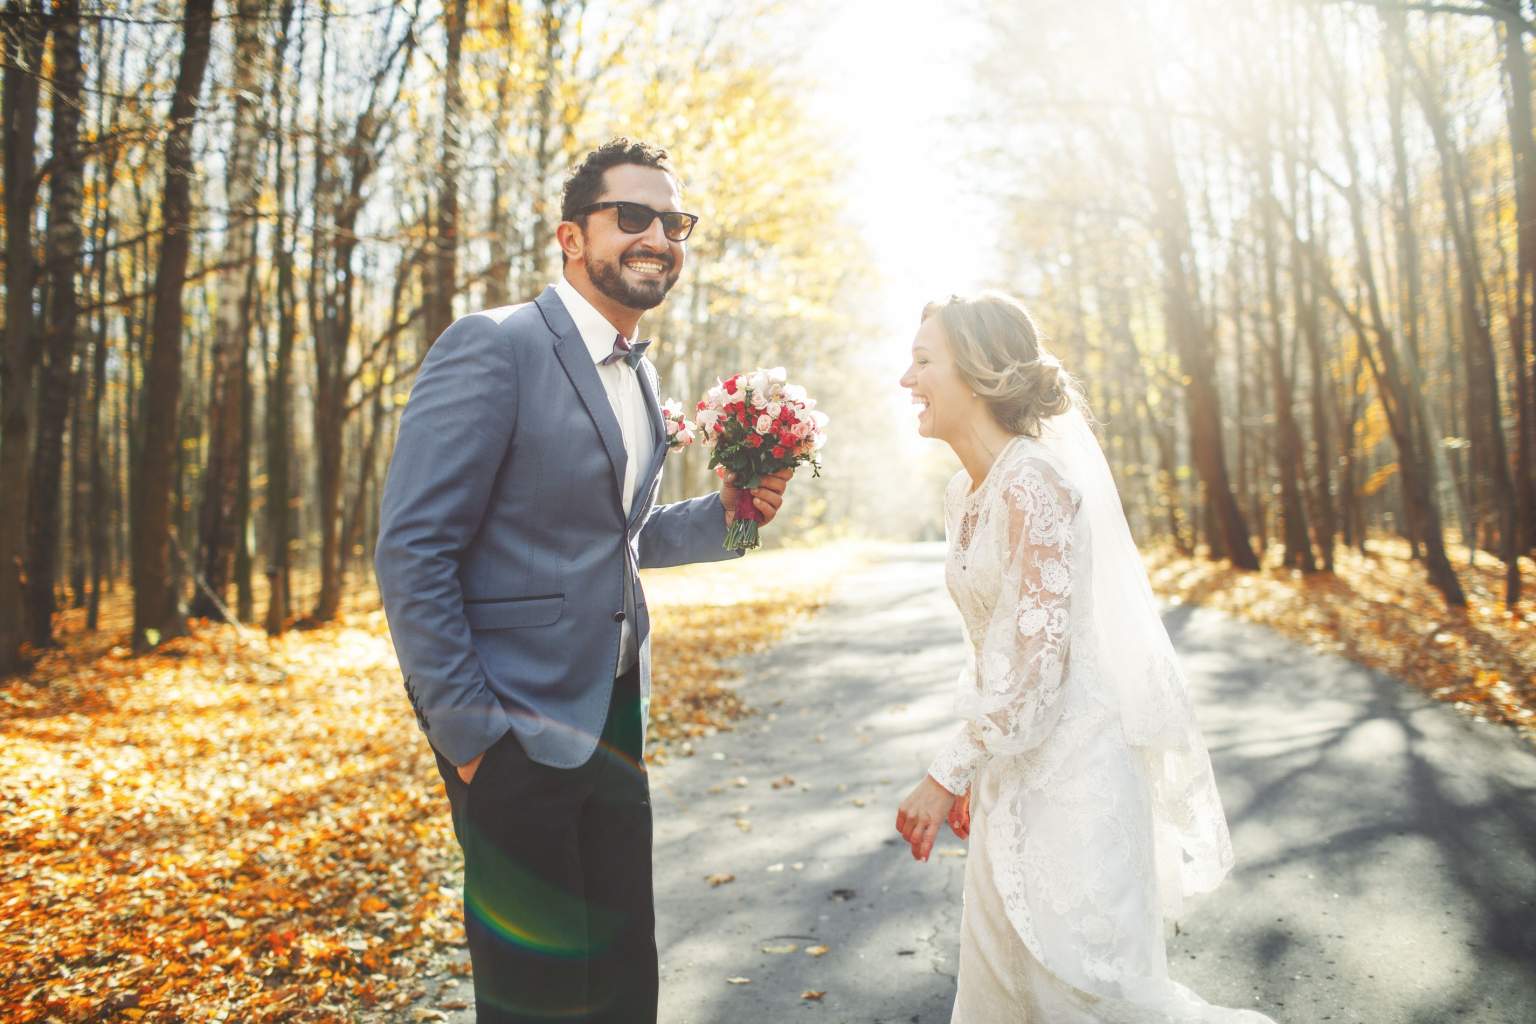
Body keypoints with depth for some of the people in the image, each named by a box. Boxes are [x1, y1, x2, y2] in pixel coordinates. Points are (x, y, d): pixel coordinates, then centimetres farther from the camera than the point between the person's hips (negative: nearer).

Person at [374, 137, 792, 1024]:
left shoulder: (641, 376, 11)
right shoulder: (494, 348, -15)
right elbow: (413, 551, -17)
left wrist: (723, 513, 3)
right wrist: (468, 731, -17)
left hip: (613, 717, 8)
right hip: (517, 729, -7)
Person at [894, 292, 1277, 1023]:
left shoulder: (1034, 484, -20)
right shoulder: (963, 494, 6)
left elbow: (1037, 661, -22)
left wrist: (946, 775, -17)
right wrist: (970, 768, 17)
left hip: (1071, 768, -8)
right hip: (1012, 769, 8)